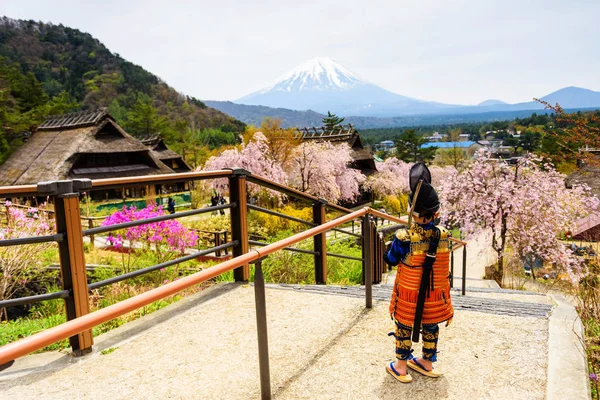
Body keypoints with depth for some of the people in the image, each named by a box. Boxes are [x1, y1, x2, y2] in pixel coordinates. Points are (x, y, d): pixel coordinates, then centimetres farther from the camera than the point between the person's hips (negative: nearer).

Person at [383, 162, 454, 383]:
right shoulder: (443, 235, -14)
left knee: (404, 328, 14)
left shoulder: (404, 238, -26)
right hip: (434, 294, 4)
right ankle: (427, 363, 39)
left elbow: (391, 260, -10)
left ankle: (401, 368, 27)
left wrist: (390, 247, 8)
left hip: (409, 294, -3)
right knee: (430, 327, 21)